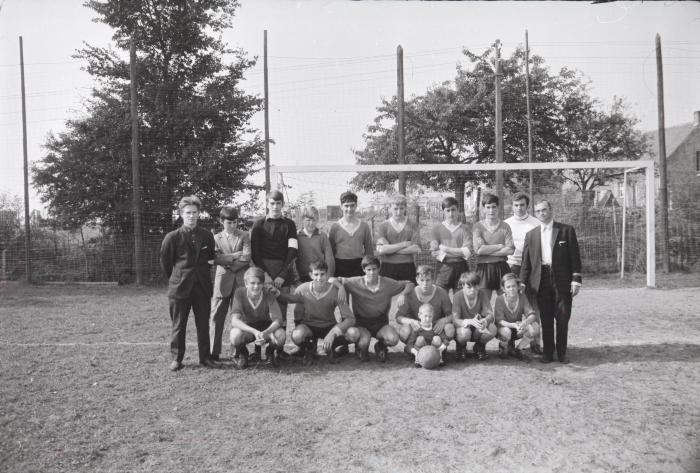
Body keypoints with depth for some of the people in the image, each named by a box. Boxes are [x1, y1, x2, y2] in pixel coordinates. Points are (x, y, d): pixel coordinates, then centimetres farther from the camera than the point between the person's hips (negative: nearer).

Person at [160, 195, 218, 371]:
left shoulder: (207, 236, 3)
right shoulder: (172, 237, -5)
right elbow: (165, 262, 5)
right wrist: (175, 278, 10)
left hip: (202, 287, 2)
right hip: (179, 287, -2)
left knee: (203, 324, 8)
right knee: (178, 325, 6)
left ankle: (205, 357, 18)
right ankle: (176, 358, 18)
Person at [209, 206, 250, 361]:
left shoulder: (244, 236, 7)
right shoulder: (216, 238, 10)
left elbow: (247, 257, -7)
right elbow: (216, 258, -4)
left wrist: (228, 262, -8)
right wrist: (235, 256, -9)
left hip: (240, 281, -1)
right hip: (222, 280, 1)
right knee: (217, 317, 0)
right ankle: (214, 351, 7)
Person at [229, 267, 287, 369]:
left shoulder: (269, 295, -20)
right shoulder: (240, 293, -22)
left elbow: (278, 320, -26)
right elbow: (234, 320, -29)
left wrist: (265, 333, -46)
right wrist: (255, 332, -44)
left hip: (266, 328, 1)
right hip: (246, 327, -1)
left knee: (281, 335, -31)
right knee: (236, 335, -35)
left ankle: (271, 352, 6)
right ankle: (241, 354, 2)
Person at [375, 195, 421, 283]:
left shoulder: (412, 226, 7)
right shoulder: (382, 226, 4)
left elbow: (416, 249, -7)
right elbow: (380, 250, -10)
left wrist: (390, 249, -9)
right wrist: (404, 244, -8)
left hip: (407, 268, 1)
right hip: (387, 268, -1)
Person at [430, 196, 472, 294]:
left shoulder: (464, 228, 6)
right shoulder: (437, 228, 7)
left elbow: (467, 252, -6)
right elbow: (434, 252, -4)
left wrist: (445, 249, -8)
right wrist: (458, 252, -11)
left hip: (461, 267, 0)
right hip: (444, 267, 0)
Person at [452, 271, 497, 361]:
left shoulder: (482, 294, -13)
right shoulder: (458, 296, -19)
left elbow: (490, 315, -18)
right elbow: (455, 320, -26)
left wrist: (485, 320, -45)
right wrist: (470, 321, -47)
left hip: (478, 330, 3)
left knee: (492, 329, -30)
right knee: (464, 333, -39)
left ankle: (479, 347, 5)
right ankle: (461, 347, 2)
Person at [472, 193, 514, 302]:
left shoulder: (505, 226, 5)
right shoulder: (478, 226, 1)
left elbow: (510, 250, -5)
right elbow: (478, 249, -11)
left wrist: (487, 251, -10)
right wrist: (500, 246, -7)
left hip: (502, 268, 2)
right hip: (483, 268, -2)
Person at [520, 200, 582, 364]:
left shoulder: (567, 230, 3)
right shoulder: (531, 234, 11)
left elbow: (575, 257, 1)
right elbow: (526, 261, 11)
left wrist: (576, 280, -5)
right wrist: (522, 282, 5)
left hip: (562, 280, -2)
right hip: (541, 280, 2)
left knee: (563, 318, 2)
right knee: (546, 319, 5)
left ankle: (562, 352, 16)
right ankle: (547, 353, 15)